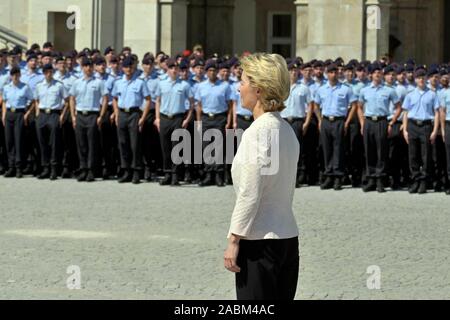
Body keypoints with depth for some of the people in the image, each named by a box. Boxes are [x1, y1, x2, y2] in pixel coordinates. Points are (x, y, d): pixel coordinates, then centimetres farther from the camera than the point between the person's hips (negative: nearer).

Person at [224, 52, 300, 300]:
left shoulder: (257, 132, -15)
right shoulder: (286, 130, 11)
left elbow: (249, 195, -18)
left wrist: (234, 240, -12)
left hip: (260, 241, -9)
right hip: (288, 236, 9)